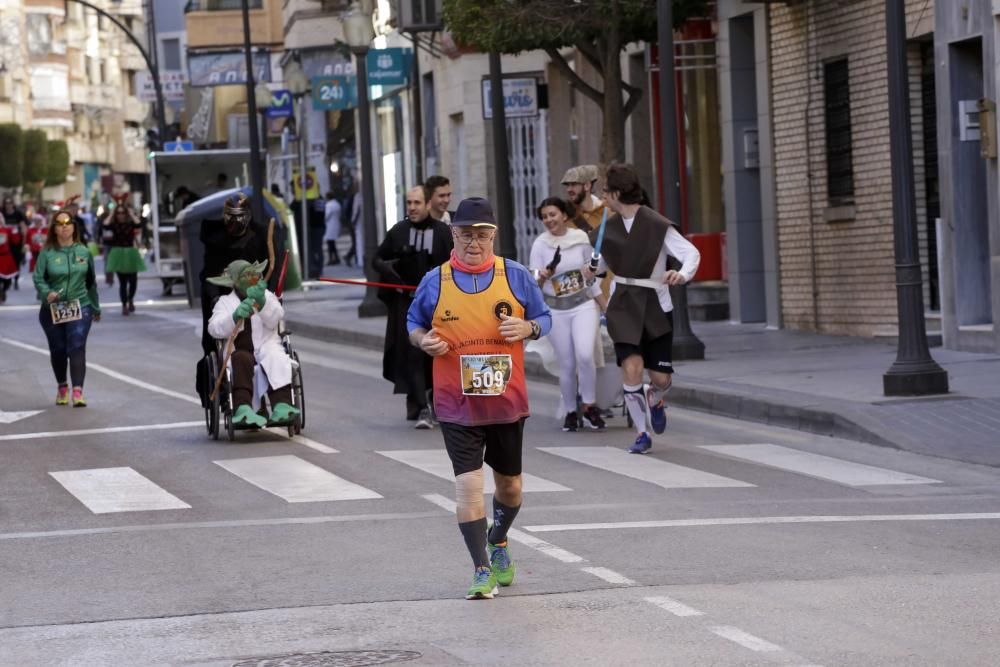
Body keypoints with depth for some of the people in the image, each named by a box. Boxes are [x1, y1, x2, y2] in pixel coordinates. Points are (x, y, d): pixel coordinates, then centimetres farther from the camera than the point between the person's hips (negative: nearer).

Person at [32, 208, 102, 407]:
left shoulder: (83, 252, 5)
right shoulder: (47, 253, -2)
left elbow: (91, 282, 13)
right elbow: (38, 278, -6)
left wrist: (96, 307, 20)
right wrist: (47, 293, -26)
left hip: (80, 307, 0)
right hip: (53, 310, 0)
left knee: (77, 348, -14)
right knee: (58, 350, 10)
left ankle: (78, 391, -20)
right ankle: (62, 388, 31)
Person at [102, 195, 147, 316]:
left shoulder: (131, 224, 1)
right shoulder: (114, 225, 0)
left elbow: (139, 224, -20)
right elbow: (104, 226, -20)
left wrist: (131, 213, -13)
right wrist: (111, 214, -12)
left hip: (130, 253, 1)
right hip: (118, 254, -1)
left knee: (133, 280, 2)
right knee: (122, 282, 0)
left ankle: (130, 300, 30)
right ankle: (124, 305, 6)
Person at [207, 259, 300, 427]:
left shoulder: (267, 296, 18)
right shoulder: (225, 302, 13)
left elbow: (274, 319, -4)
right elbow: (214, 329, -7)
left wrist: (262, 302, -24)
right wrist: (235, 316, -26)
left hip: (266, 346, 1)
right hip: (239, 350, -1)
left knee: (276, 359, -33)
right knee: (242, 360, -36)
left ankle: (281, 406, -50)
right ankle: (242, 408, -54)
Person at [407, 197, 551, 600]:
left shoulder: (515, 276, 0)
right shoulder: (435, 282, -1)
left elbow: (544, 317, 10)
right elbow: (413, 322, 13)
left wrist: (528, 328, -13)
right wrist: (423, 340, -10)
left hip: (507, 402, 2)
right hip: (457, 405, -2)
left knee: (509, 484, 14)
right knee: (468, 483, -12)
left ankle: (498, 543, 43)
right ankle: (482, 571, -5)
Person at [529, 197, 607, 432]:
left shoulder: (581, 238, 0)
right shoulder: (540, 245, -3)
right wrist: (543, 276, -25)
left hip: (584, 305, 0)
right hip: (556, 311, 0)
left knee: (585, 355, -19)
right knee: (567, 364, 1)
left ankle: (589, 407, -5)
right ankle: (570, 412, 18)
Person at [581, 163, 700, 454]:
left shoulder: (658, 225, -13)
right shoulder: (609, 228, 4)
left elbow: (692, 253, -15)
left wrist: (682, 274, -36)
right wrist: (592, 269, 2)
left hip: (655, 307, -3)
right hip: (624, 308, 3)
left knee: (661, 378, 0)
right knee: (632, 369, -14)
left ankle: (654, 400, 39)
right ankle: (642, 433, 2)